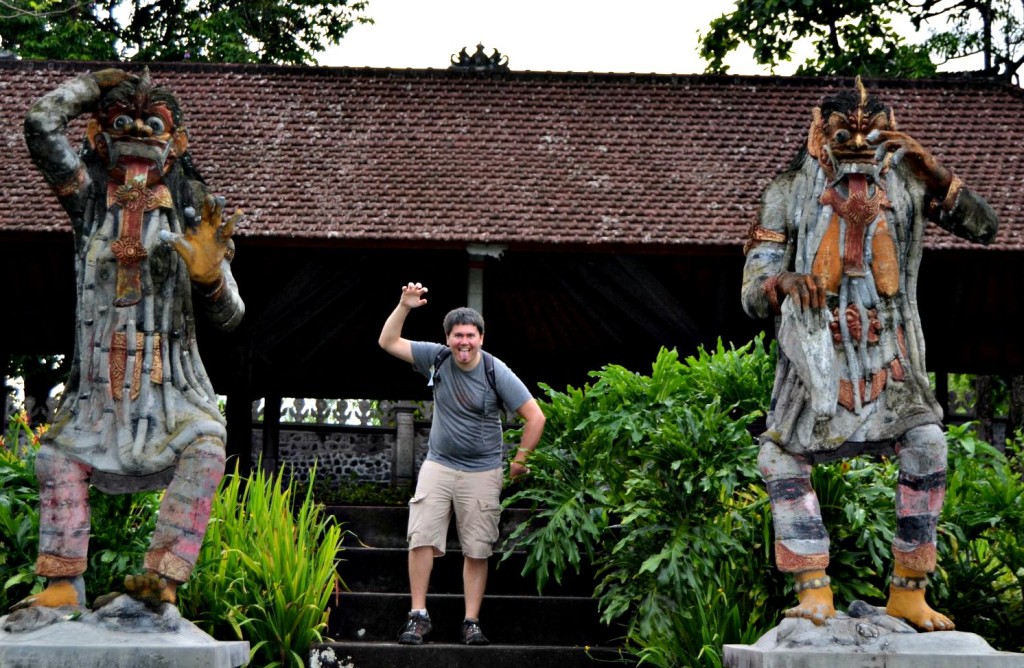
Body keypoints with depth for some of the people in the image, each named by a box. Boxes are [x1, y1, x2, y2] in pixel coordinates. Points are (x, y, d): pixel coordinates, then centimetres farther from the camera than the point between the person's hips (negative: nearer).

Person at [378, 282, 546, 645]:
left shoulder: (497, 372, -11)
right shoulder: (437, 358, -2)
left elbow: (535, 417, -8)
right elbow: (388, 342, 0)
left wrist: (519, 461, -3)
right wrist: (404, 306, -13)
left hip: (482, 472, -2)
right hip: (438, 465, 2)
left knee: (477, 551, 0)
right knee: (421, 539, -7)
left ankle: (472, 622, 5)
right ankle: (418, 615, -1)